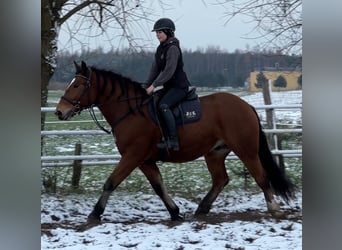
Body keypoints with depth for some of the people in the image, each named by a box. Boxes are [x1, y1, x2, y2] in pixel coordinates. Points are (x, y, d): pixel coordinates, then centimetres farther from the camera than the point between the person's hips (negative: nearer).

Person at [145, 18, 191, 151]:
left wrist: (154, 85, -23)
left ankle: (173, 141, -34)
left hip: (179, 86, -10)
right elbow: (155, 69, 13)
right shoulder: (161, 48, 13)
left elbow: (169, 71, -22)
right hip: (169, 86, 10)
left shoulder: (173, 48, -16)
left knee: (163, 105, -29)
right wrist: (148, 86, 3)